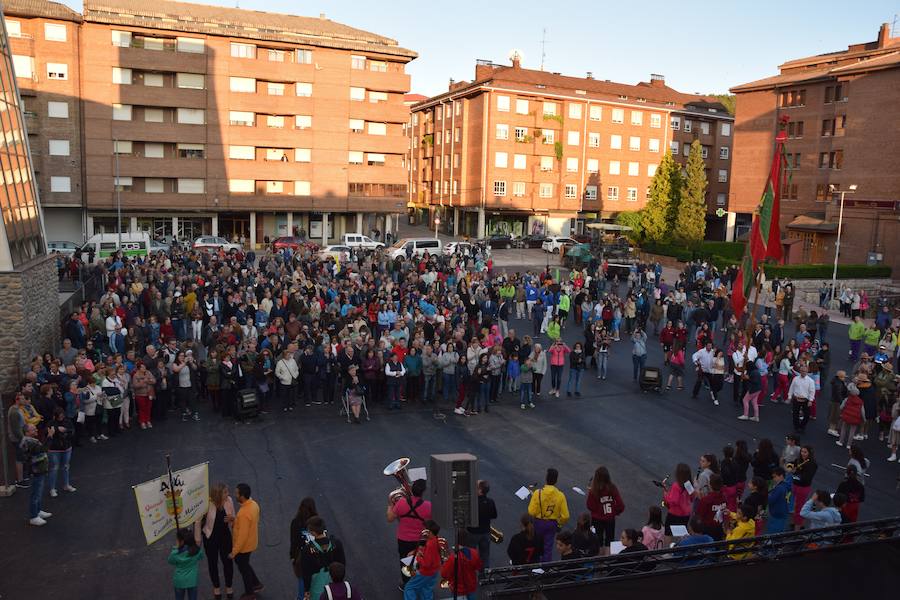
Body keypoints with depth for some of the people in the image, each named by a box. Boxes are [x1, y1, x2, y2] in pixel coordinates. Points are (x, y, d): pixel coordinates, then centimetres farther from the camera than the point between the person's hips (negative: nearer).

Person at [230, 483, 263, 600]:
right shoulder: (254, 504, -8)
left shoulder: (244, 513, -35)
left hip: (244, 546, -8)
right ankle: (256, 584, 40)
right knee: (244, 565, 29)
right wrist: (236, 520, 6)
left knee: (243, 568, 15)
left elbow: (242, 536, -30)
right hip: (251, 543, 8)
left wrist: (234, 552, -20)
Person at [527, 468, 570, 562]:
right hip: (552, 524, 1)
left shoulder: (538, 493, -20)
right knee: (548, 547, 13)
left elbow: (531, 512, -17)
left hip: (539, 523, -1)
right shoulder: (560, 495, -13)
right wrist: (560, 523, 11)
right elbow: (565, 516, -9)